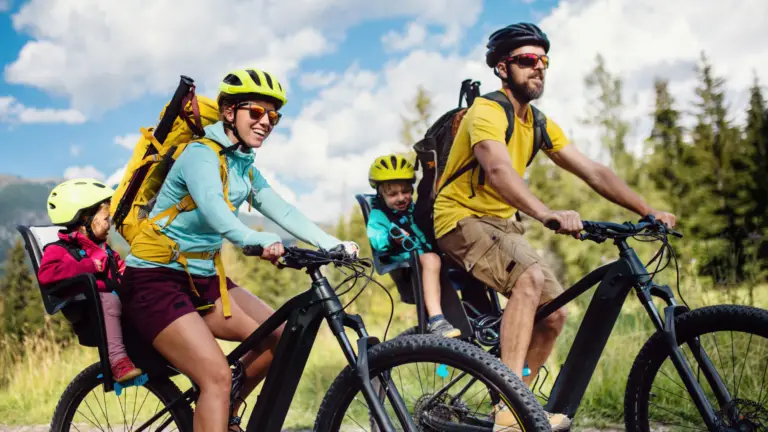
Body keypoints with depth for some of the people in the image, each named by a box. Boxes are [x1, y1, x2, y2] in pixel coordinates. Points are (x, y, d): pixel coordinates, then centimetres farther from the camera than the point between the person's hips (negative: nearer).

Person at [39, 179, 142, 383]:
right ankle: (117, 358, -41)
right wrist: (89, 266, -16)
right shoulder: (61, 249, 1)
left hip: (118, 303, 7)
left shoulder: (106, 251, 26)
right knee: (109, 299, -38)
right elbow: (45, 274, -18)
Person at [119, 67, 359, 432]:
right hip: (157, 279, -8)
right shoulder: (201, 155, -17)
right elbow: (213, 208, -37)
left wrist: (333, 245, -15)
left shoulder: (245, 168, 9)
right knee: (218, 375, -21)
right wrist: (259, 241, -55)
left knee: (280, 337, -1)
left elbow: (283, 211, -2)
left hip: (202, 278, 8)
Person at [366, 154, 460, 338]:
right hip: (406, 261, -7)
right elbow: (376, 241, -14)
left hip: (427, 251, 7)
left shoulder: (414, 207, 24)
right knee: (431, 259, -38)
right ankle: (436, 321, -44)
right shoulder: (378, 215, 3)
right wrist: (391, 238, -35)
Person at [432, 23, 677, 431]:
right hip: (462, 218, -8)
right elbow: (499, 170, -36)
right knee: (530, 277, -32)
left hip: (500, 223, 8)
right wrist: (548, 214, -52)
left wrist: (648, 211, -4)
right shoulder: (487, 111, -17)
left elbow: (593, 171, 5)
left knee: (554, 314, 0)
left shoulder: (539, 124, 9)